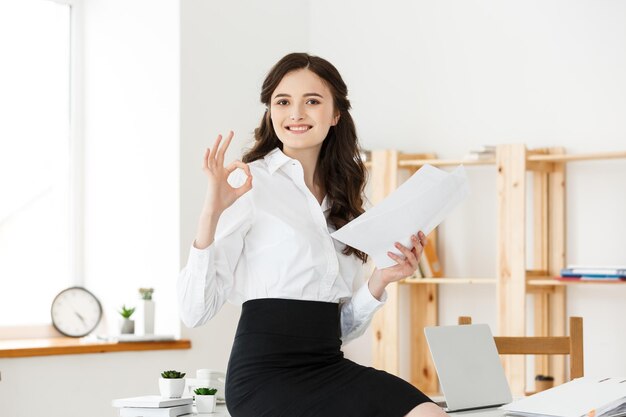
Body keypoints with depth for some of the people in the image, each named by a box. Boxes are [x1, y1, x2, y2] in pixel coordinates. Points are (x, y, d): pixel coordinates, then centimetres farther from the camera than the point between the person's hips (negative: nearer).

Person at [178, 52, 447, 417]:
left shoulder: (341, 201, 17)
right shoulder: (247, 184, -3)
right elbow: (195, 311, -11)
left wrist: (382, 280, 2)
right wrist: (212, 212, -20)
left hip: (330, 364, 6)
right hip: (267, 373, -6)